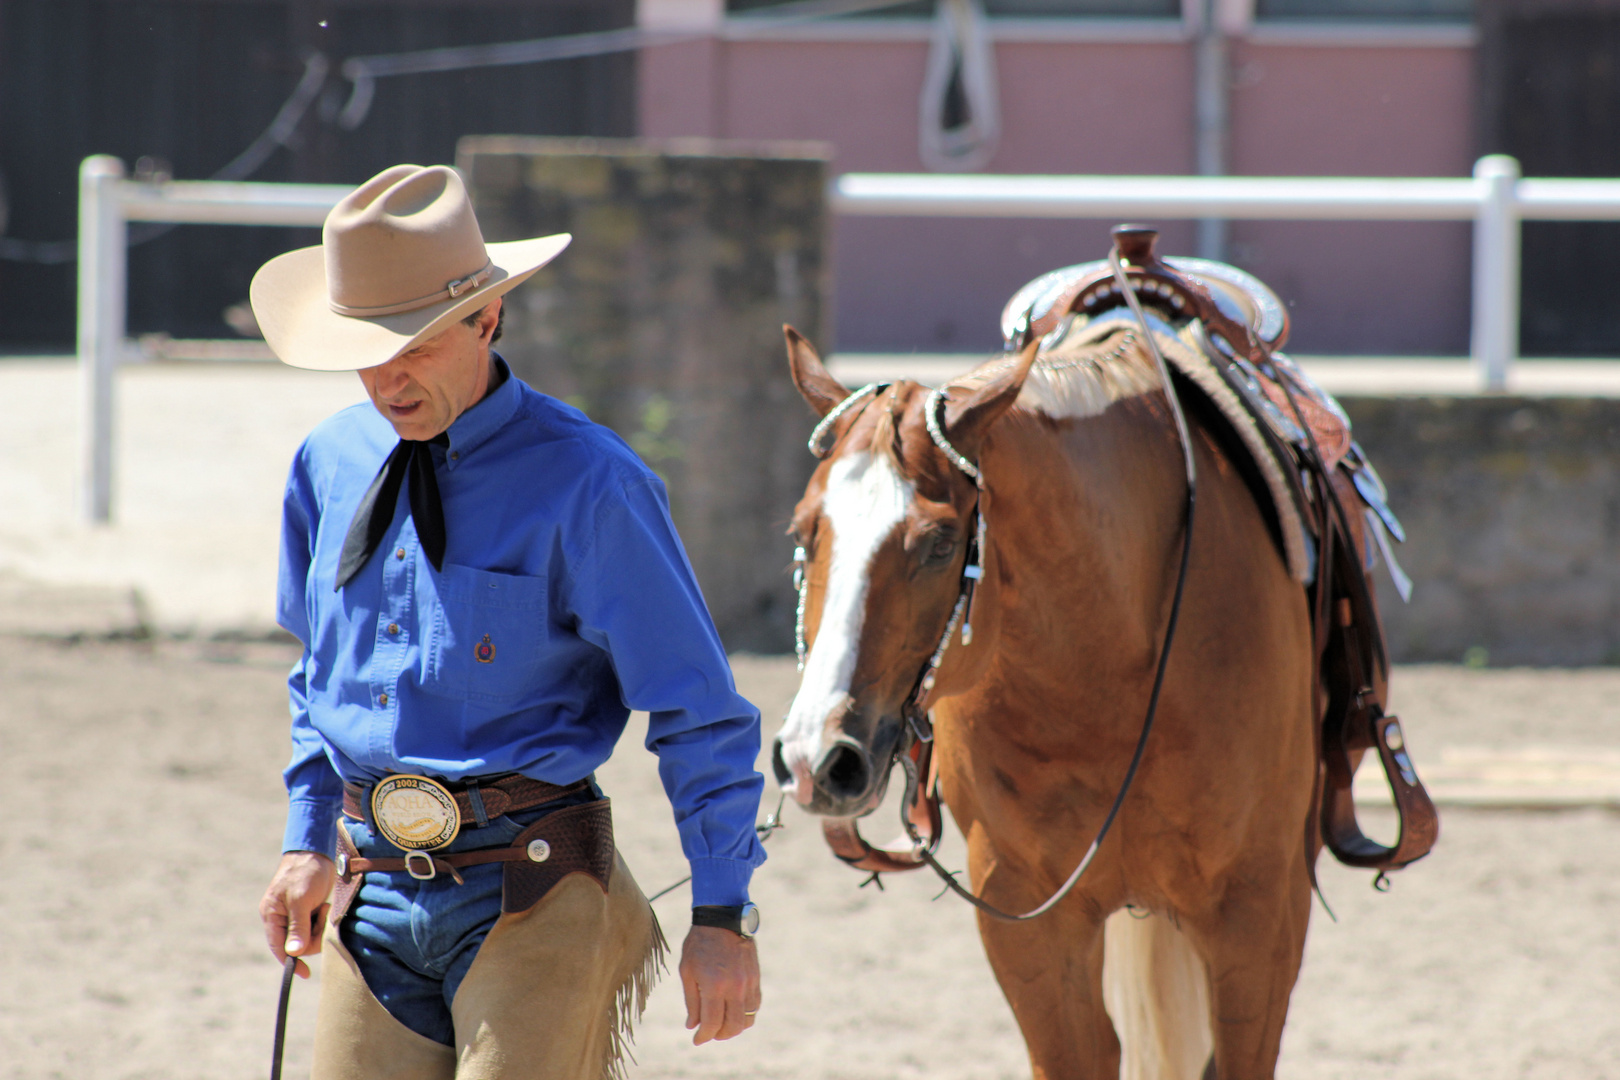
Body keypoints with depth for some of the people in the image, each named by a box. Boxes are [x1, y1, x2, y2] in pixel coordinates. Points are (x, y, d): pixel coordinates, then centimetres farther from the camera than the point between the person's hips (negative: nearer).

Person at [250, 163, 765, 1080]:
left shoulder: (584, 482, -11)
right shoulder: (330, 465, 9)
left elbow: (699, 712, -8)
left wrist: (723, 916, -9)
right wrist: (308, 842, 15)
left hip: (531, 895, -6)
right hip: (372, 892, 6)